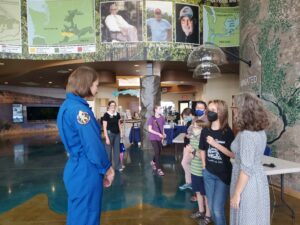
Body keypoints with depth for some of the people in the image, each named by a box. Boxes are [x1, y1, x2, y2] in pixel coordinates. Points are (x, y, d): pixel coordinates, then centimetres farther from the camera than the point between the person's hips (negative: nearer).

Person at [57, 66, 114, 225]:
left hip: (77, 169, 10)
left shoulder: (68, 105, 10)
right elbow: (93, 145, -23)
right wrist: (106, 168, -6)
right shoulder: (79, 109, -21)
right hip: (86, 172, -10)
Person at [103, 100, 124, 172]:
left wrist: (121, 133, 8)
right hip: (110, 134, -5)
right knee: (108, 150, 3)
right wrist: (107, 138, -16)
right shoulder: (106, 114, -11)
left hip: (117, 134, 6)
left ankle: (118, 166, 23)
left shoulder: (117, 114, 5)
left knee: (117, 150, 12)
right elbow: (104, 127, -12)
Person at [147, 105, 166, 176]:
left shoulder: (162, 118, 2)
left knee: (159, 152, 13)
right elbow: (149, 129, -14)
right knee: (157, 152, -9)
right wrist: (158, 134, -20)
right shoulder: (151, 118, -12)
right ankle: (159, 169, 2)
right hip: (153, 138, -5)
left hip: (160, 138, 5)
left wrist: (163, 134, -3)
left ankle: (153, 162, 41)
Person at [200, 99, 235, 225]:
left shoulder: (228, 132, -14)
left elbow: (233, 154, -18)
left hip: (223, 174, -4)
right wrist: (204, 167, 5)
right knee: (211, 207, 17)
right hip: (208, 173, 5)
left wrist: (216, 144, -24)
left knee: (218, 209, -2)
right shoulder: (205, 131, -1)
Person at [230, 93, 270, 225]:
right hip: (259, 181, 9)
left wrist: (236, 194, -17)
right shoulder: (260, 131, 3)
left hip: (247, 184, -9)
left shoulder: (246, 135, -25)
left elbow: (246, 169, -25)